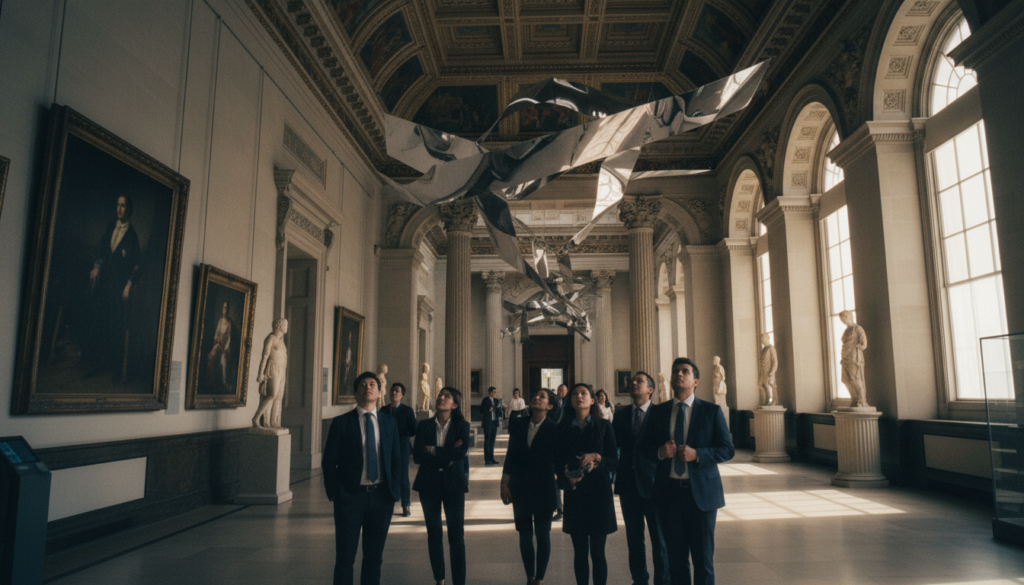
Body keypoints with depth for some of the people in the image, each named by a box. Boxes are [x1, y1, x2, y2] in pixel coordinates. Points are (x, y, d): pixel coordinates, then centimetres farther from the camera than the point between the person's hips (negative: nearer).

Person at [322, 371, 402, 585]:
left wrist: (393, 492, 2)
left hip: (381, 497, 3)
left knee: (374, 557, 12)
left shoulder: (390, 422, 6)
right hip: (351, 497, -2)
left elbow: (396, 459, 10)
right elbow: (329, 462, -1)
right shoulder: (341, 423, -3)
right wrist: (334, 495, -5)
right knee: (345, 557, 5)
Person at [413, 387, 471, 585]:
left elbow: (461, 452, -17)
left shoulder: (462, 426, -1)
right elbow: (417, 455, -9)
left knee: (457, 535, -2)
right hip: (429, 483, 2)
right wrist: (447, 455, -15)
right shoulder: (425, 425, 2)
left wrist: (432, 450, -12)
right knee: (434, 533, 11)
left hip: (453, 483, -2)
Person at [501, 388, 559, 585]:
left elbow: (554, 459, -6)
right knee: (525, 534, 10)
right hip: (520, 487, 3)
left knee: (542, 535, 5)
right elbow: (511, 454, 6)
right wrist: (504, 483, 4)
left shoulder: (554, 428, -7)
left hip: (543, 487, -3)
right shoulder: (518, 424, 3)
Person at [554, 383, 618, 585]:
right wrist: (567, 476, -14)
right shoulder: (563, 428, 6)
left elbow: (614, 460, 0)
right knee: (579, 551, 6)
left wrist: (596, 458, -18)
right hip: (574, 494, 1)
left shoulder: (603, 426, 2)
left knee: (597, 551, 1)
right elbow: (558, 463, 5)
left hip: (598, 492, -1)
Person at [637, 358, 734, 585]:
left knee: (704, 558, 8)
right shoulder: (658, 412, 6)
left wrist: (697, 454, -18)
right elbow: (642, 450, 8)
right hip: (669, 492, 2)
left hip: (701, 492, -2)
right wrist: (660, 452, -14)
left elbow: (728, 449, -3)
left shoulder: (711, 411, 0)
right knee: (676, 558, 12)